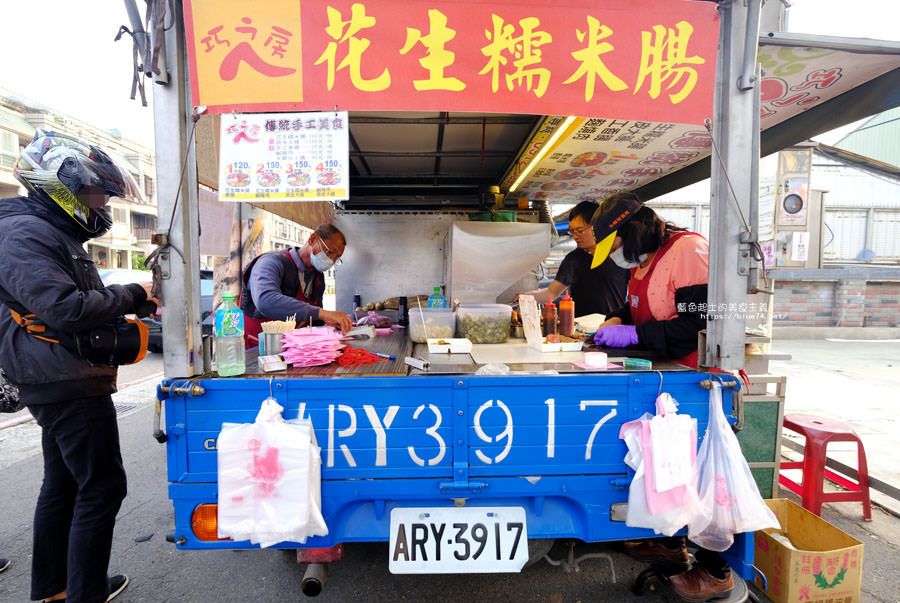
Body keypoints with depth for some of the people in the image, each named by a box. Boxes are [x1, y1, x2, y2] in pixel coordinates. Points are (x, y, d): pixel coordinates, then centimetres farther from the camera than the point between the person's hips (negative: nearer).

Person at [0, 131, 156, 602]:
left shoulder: (55, 232, 17)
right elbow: (63, 307, -27)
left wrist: (130, 307, 7)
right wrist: (132, 296, -17)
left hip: (60, 386, 11)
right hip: (68, 386, -11)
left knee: (62, 484, 19)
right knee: (102, 489, -3)